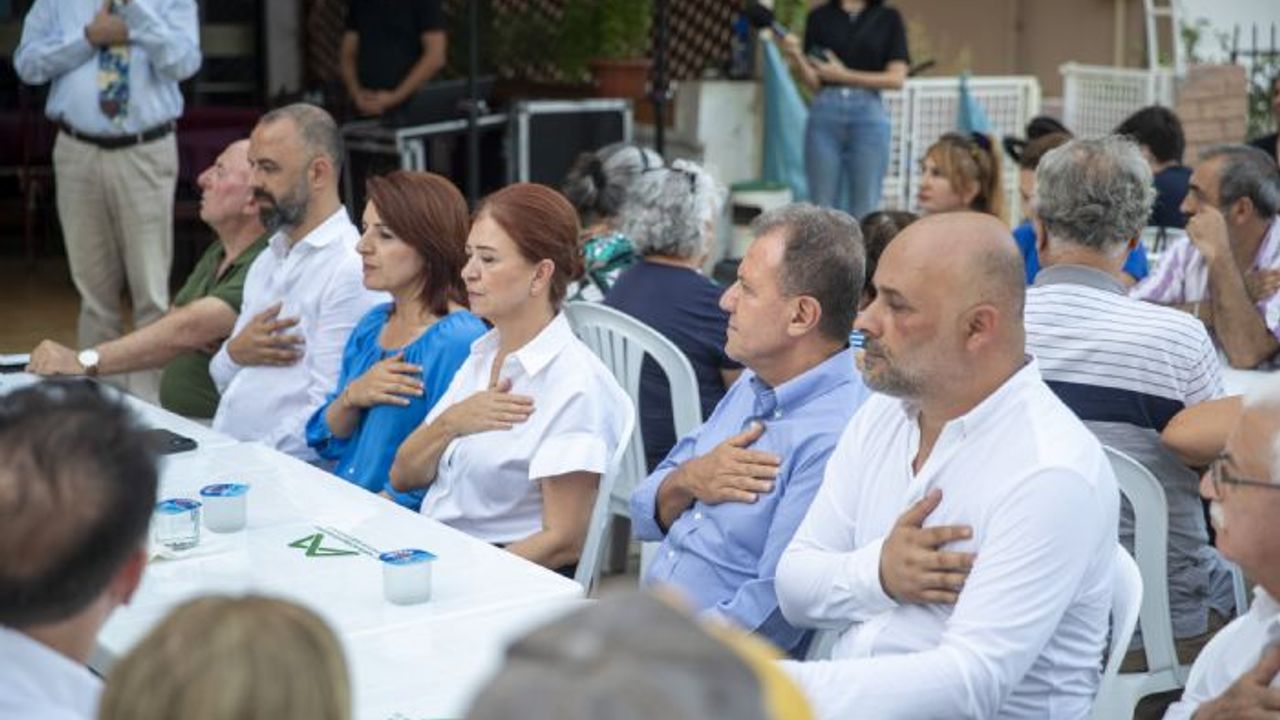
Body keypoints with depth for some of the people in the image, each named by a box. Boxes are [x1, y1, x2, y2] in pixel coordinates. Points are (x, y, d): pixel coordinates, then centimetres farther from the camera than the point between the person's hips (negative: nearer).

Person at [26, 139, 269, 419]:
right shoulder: (217, 254, 15)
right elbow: (172, 322, 11)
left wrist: (86, 361, -30)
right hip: (174, 418, 8)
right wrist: (191, 337, -14)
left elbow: (187, 329, -27)